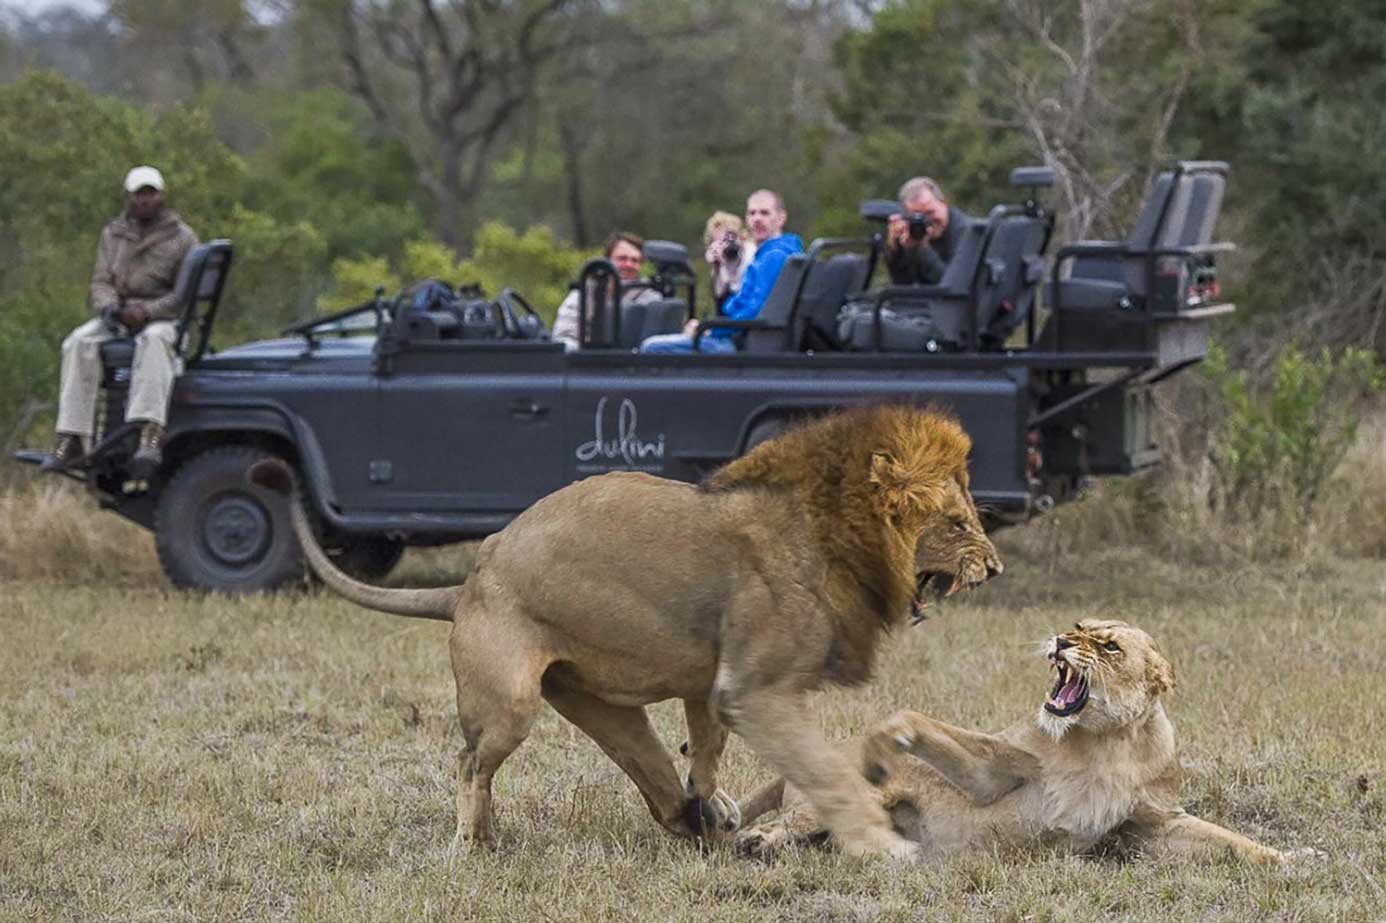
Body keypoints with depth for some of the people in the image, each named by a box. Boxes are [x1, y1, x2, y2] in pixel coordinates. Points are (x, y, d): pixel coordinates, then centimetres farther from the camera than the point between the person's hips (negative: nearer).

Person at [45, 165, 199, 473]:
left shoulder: (182, 238, 3)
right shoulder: (112, 235, 14)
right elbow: (100, 281, 8)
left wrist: (147, 311, -19)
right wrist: (109, 307, -16)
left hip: (162, 318, -4)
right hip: (118, 316, 4)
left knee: (153, 341, -40)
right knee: (79, 343, -28)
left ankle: (151, 436, -56)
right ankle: (71, 438, -33)